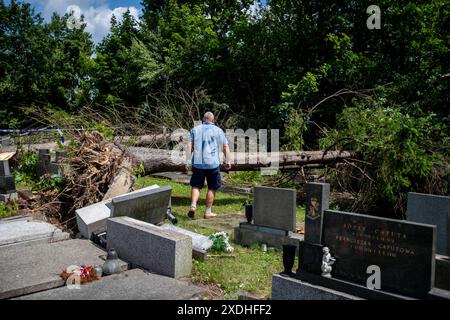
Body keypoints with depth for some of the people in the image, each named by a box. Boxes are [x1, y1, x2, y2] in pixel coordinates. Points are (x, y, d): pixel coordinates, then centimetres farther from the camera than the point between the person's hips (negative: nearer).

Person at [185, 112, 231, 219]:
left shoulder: (195, 129, 9)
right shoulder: (218, 130, 5)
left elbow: (189, 146, 1)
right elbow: (225, 147, 0)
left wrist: (188, 161, 0)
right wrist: (228, 161, 7)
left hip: (197, 163, 2)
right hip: (213, 163, -2)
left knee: (196, 186, 12)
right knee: (212, 188, 9)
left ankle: (193, 206, -8)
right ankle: (208, 212, 13)